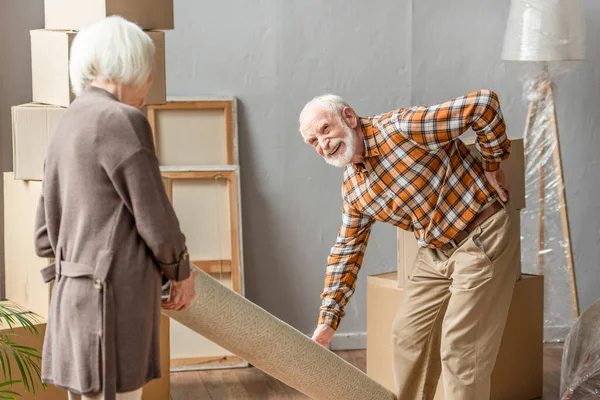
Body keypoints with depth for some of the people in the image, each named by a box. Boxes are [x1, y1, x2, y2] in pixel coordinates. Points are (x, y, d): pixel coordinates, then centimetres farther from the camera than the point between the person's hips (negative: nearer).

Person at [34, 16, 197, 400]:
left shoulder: (68, 124, 14)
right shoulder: (122, 120, -13)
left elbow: (46, 227, 17)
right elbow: (155, 218, -12)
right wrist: (182, 272, 5)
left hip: (76, 296, 9)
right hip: (114, 297, -9)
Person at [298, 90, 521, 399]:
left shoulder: (401, 128, -23)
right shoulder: (352, 188, 2)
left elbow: (484, 103, -26)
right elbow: (347, 250, 11)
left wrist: (492, 165, -14)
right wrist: (328, 319, 6)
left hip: (483, 238, -8)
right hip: (436, 251, 8)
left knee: (459, 347, -8)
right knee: (408, 335, 13)